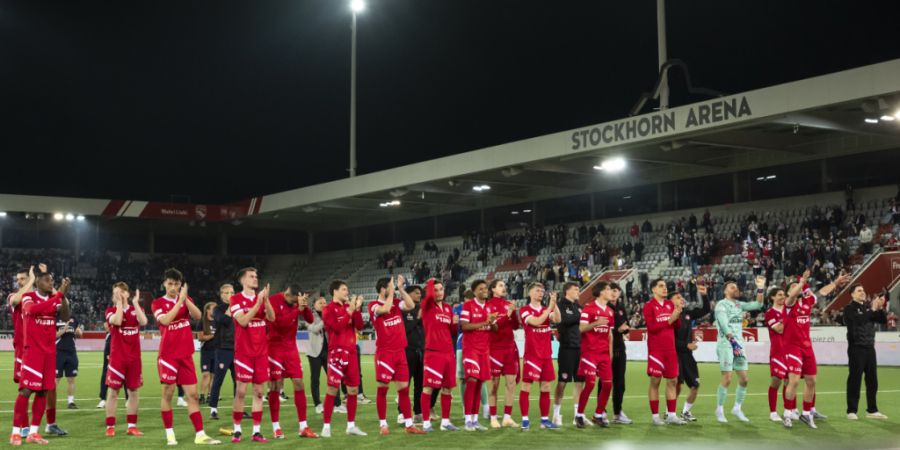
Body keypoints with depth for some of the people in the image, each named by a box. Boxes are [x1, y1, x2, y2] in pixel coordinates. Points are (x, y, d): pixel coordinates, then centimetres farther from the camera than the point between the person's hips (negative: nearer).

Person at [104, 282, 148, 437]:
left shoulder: (136, 309, 8)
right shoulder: (111, 310, 2)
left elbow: (143, 322, -13)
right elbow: (117, 321, -21)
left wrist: (135, 303, -13)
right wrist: (119, 303, -13)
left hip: (134, 357, 3)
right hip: (117, 357, -3)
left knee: (133, 391, 6)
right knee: (113, 391, -3)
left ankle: (132, 426, 14)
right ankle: (110, 427, 4)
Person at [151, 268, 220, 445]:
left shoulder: (186, 299, 9)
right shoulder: (158, 303, -1)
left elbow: (197, 316, -9)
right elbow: (166, 320, -20)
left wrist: (185, 299, -19)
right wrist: (180, 301, -21)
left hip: (186, 355, 3)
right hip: (168, 355, -3)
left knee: (192, 394, 2)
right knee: (167, 393, 1)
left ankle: (200, 435, 2)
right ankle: (170, 434, 11)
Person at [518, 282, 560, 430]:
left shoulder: (547, 309, 13)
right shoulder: (524, 310, -2)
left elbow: (557, 319, -6)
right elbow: (536, 322, -18)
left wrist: (554, 304, -17)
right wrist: (550, 306, -18)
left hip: (546, 355, 5)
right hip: (532, 355, -5)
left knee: (546, 387, 7)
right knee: (526, 386, -4)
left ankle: (545, 419, 12)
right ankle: (525, 419, 1)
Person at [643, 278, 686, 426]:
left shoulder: (670, 304, 12)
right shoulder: (649, 306, -6)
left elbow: (677, 326, 12)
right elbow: (652, 327, -16)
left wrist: (677, 316, -7)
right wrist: (669, 320, -18)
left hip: (670, 349, 6)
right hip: (656, 350, -6)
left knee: (673, 381, 6)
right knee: (655, 382, -2)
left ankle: (671, 415, 12)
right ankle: (655, 416, 3)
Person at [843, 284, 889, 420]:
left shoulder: (869, 308, 15)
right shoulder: (849, 309, -4)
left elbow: (883, 320, 9)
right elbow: (858, 320, -22)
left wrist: (880, 308, -7)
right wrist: (873, 309, -24)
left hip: (870, 348, 6)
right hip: (856, 348, -6)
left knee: (872, 380, 8)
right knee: (855, 379, -4)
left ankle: (872, 410, 17)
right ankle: (851, 411, 2)